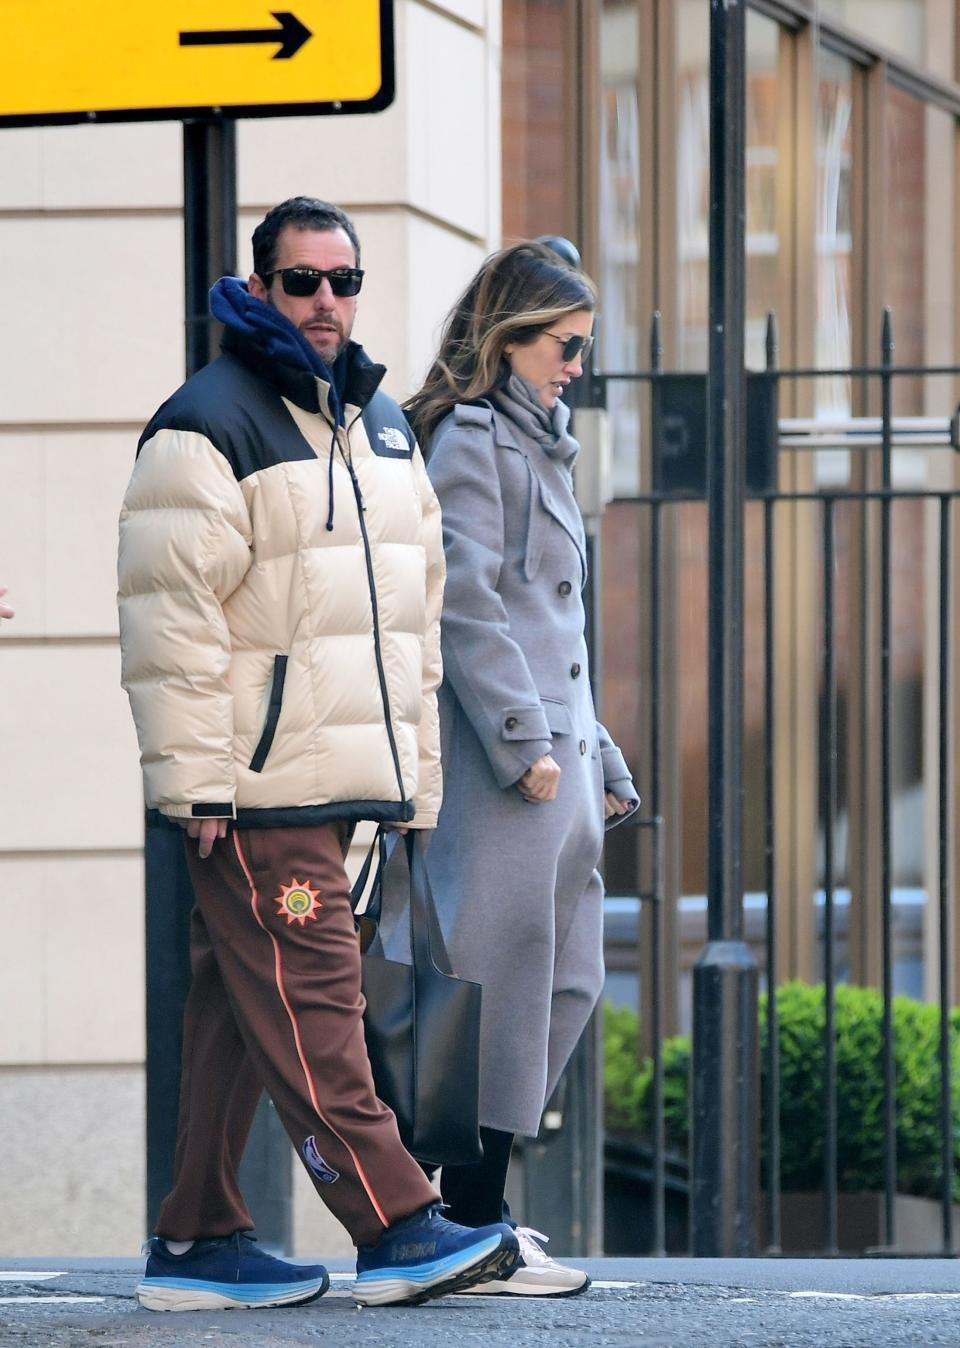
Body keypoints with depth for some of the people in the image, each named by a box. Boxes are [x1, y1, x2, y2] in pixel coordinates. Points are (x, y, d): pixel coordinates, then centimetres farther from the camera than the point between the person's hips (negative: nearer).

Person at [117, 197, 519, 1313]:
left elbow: (413, 603, 26)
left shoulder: (381, 425, 19)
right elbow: (169, 612, -13)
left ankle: (198, 1240, 12)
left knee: (243, 1007, 10)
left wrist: (416, 760, 22)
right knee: (312, 996, -9)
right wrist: (195, 779, -17)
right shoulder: (209, 425, -8)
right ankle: (395, 1228, -12)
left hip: (343, 781, 8)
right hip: (256, 791, -8)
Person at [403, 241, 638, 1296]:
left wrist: (596, 760, 20)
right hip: (499, 760, -10)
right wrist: (524, 742, -20)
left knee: (565, 978, 10)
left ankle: (472, 1202, 15)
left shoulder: (533, 446, 22)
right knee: (502, 978, -8)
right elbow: (466, 603, -16)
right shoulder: (470, 439, -7)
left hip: (555, 753, 10)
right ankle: (474, 1232, -6)